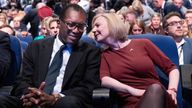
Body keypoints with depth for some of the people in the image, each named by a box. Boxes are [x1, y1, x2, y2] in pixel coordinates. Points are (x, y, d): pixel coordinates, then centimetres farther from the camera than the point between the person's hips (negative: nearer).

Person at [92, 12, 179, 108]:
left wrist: (172, 90, -7)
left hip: (157, 96, 1)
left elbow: (172, 68, 12)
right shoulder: (105, 55, 16)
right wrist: (133, 91, -19)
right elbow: (104, 80, -4)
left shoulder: (143, 43, 12)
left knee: (155, 88, -36)